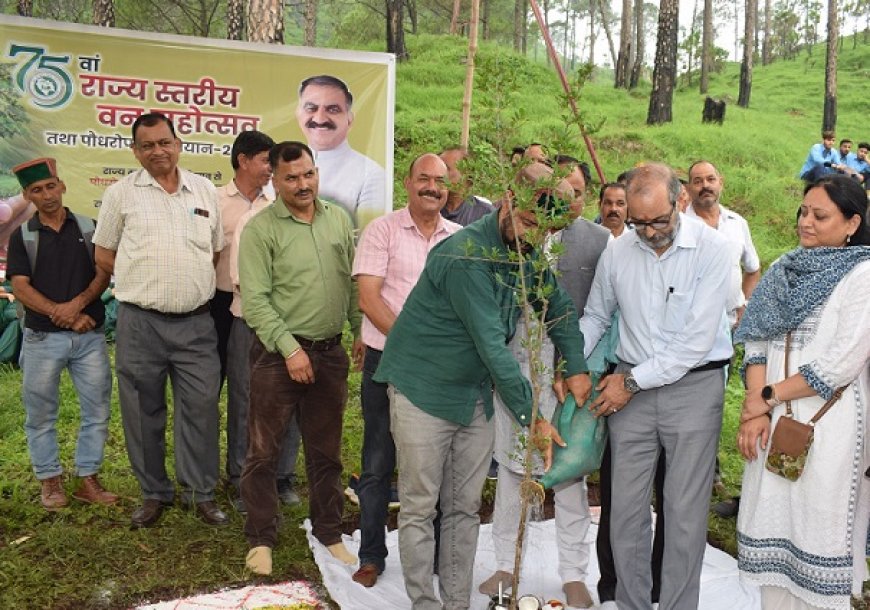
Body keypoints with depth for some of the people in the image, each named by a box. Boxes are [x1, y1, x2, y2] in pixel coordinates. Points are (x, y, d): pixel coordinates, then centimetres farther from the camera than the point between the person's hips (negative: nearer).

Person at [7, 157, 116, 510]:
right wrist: (62, 315, -14)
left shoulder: (88, 228, 6)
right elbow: (20, 289, -4)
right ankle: (50, 481, 19)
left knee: (97, 408, 3)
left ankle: (88, 480, 14)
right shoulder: (21, 237, 4)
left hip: (90, 335, 1)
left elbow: (104, 273, 1)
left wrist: (78, 303, -16)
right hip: (42, 337, -1)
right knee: (41, 413, 5)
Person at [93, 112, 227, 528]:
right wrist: (146, 282, 6)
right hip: (140, 322, -1)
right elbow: (104, 257, 6)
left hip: (196, 322, 2)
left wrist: (192, 284, 8)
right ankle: (154, 493, 24)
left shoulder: (205, 190, 9)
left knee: (201, 408, 3)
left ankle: (201, 493, 17)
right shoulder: (121, 193, 2)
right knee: (143, 412, 8)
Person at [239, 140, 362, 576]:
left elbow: (352, 283, 13)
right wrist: (290, 348, -16)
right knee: (264, 451, 4)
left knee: (326, 451, 15)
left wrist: (361, 332, 8)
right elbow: (255, 300, -12)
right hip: (278, 355, -4)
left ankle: (329, 532, 30)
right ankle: (261, 540, 20)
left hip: (330, 352, 4)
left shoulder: (338, 220, 8)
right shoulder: (261, 228, -8)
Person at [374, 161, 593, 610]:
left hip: (475, 395, 7)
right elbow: (491, 345, -26)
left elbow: (559, 307, 13)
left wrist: (575, 368, 0)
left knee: (464, 508, 12)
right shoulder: (467, 254, -25)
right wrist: (531, 416, -23)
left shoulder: (527, 251, 0)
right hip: (423, 390, -7)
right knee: (419, 508, 2)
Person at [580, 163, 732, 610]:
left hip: (694, 384, -3)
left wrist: (633, 380, -13)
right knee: (625, 507, 7)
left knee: (684, 511, 2)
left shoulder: (710, 249, -11)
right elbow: (595, 317, 17)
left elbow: (698, 340, -15)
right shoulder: (617, 252, 1)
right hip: (630, 387, 3)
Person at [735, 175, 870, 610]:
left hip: (827, 422, -5)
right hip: (773, 420, 5)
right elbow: (757, 340, 6)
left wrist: (767, 397, -9)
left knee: (818, 524, 2)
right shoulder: (787, 269, 10)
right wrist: (755, 407, -7)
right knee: (773, 522, 9)